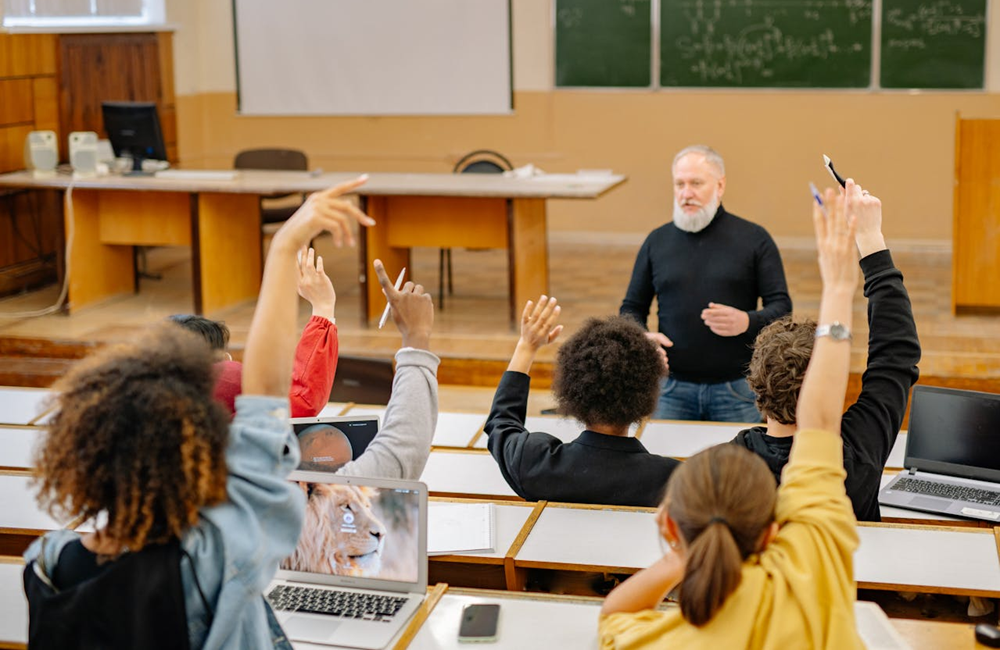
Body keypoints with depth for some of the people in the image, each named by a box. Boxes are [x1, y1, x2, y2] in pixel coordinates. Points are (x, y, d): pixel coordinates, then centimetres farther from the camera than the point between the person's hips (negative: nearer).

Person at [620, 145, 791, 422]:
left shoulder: (754, 239, 3)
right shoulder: (657, 241, 9)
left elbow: (781, 306, 1)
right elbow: (631, 308, 15)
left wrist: (747, 322, -20)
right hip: (672, 388, 2)